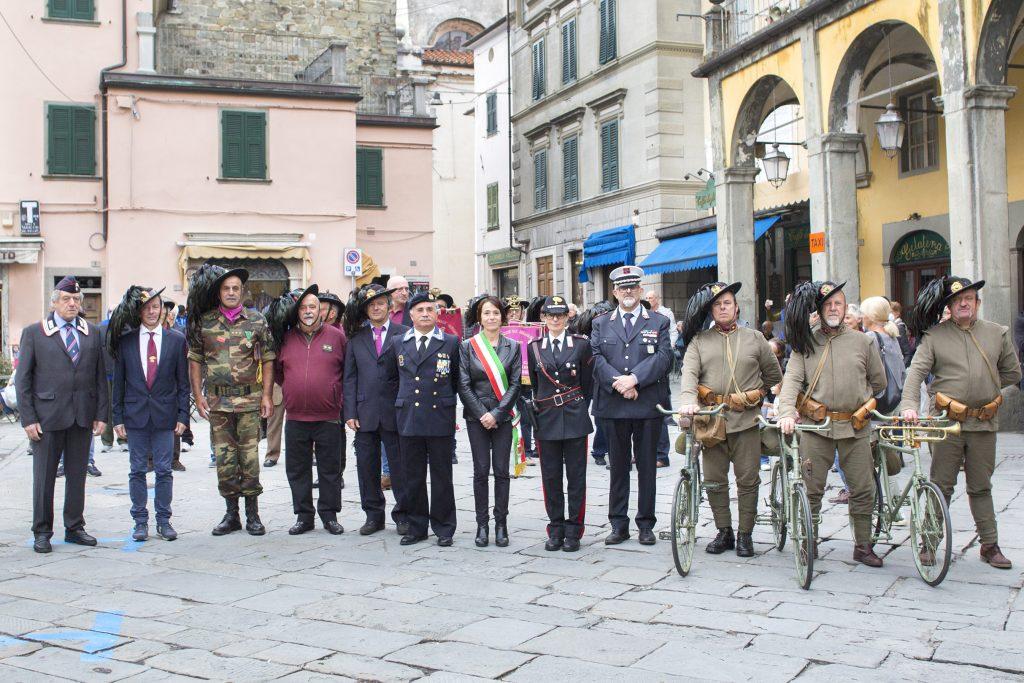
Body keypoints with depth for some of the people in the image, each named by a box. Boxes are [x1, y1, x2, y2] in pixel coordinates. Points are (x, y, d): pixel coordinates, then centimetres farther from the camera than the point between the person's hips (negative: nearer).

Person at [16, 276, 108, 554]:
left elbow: (100, 376, 10)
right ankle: (42, 532, 15)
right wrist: (28, 419, -6)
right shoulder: (33, 333, 2)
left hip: (82, 416, 3)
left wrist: (101, 414, 3)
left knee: (77, 474, 9)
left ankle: (74, 528, 20)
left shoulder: (93, 334, 10)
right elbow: (22, 379, 0)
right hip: (47, 416, -3)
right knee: (44, 476, 4)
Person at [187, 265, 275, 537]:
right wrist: (198, 395, 0)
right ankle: (231, 513, 17)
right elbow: (195, 360, 8)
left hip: (249, 399, -1)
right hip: (217, 400, 1)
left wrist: (266, 395, -3)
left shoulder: (257, 320, 3)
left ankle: (253, 514, 11)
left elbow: (267, 360, 4)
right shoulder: (204, 322, 4)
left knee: (250, 456, 0)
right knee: (224, 458, 5)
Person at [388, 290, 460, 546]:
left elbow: (457, 380, 10)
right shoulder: (398, 344, 10)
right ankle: (416, 527, 17)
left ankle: (443, 529, 12)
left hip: (440, 418, -2)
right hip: (408, 419, 2)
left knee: (441, 476, 3)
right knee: (412, 477, 7)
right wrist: (404, 398, 13)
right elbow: (393, 377, 19)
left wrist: (445, 400, 10)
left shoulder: (451, 343, 3)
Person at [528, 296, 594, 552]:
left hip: (575, 417, -2)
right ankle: (556, 529, 15)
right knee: (550, 476, 5)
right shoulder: (534, 347, 6)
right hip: (546, 419, 2)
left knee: (576, 475, 2)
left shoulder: (581, 344, 1)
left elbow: (587, 383, 7)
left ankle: (573, 531, 9)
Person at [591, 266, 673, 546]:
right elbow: (597, 359, 0)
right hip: (614, 406, 1)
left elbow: (664, 357, -5)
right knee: (618, 467, 7)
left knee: (647, 467, 5)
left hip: (649, 405, -1)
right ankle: (618, 525, 14)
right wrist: (619, 384, -15)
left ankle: (646, 525, 14)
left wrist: (634, 379, -17)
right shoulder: (601, 324, 12)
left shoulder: (659, 322, 7)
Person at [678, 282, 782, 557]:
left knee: (748, 480, 1)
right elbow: (689, 372, -8)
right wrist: (688, 400, -24)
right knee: (714, 480, 5)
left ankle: (745, 534, 14)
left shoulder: (754, 338, 9)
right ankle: (724, 532, 18)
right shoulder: (699, 341, 7)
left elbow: (774, 375, 19)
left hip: (746, 420, 0)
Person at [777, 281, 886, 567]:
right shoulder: (805, 342, 3)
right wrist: (786, 412, -24)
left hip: (855, 427, 1)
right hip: (815, 425, -1)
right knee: (812, 488, 3)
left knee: (863, 489, 5)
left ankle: (863, 546, 19)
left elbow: (879, 381, 18)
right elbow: (792, 379, -9)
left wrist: (856, 398, 14)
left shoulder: (862, 341, 7)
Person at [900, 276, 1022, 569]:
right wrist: (909, 405, -24)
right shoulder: (934, 336, -2)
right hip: (948, 421, -2)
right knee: (940, 485, 3)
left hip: (984, 423, 2)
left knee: (981, 487, 12)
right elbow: (916, 371, -10)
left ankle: (990, 545, 20)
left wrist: (983, 388, 8)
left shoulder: (997, 333, 7)